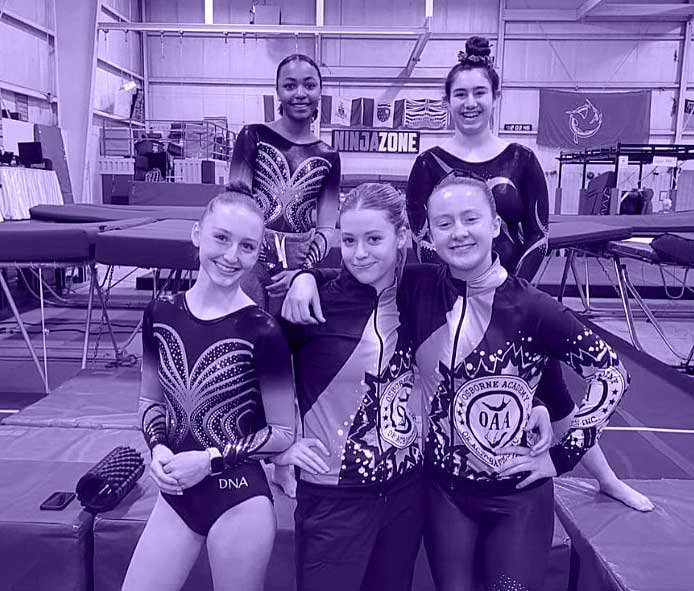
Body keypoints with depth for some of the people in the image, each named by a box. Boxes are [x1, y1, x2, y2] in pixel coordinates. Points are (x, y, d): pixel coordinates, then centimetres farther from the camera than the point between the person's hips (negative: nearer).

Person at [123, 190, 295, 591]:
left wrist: (211, 460, -14)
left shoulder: (261, 330, -16)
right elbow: (151, 401, 10)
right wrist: (158, 447, -7)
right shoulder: (162, 313, -3)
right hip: (176, 496, 4)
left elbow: (282, 433, -8)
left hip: (239, 502, -4)